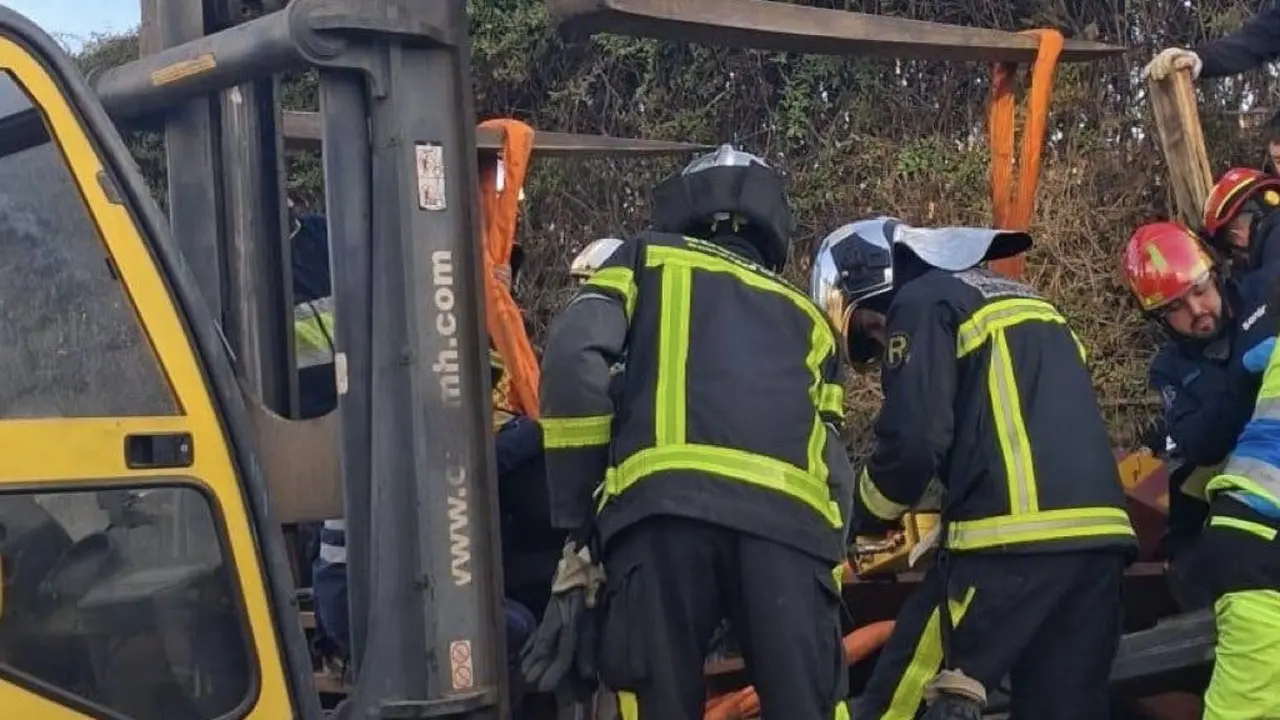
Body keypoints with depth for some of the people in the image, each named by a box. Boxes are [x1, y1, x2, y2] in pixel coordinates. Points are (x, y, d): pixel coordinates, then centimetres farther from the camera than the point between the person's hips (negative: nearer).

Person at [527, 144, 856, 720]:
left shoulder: (648, 259, 27)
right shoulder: (806, 315, 35)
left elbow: (573, 361, 8)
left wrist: (578, 529, 9)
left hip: (663, 509, -2)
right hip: (791, 516, 3)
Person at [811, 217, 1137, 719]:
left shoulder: (923, 302, 4)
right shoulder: (1018, 298, 30)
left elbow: (915, 440, -9)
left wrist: (866, 518, 10)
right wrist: (940, 532, 31)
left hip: (1015, 536, -8)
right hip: (1098, 533, 8)